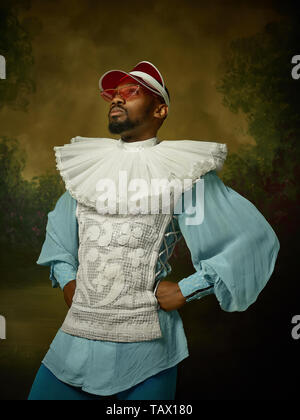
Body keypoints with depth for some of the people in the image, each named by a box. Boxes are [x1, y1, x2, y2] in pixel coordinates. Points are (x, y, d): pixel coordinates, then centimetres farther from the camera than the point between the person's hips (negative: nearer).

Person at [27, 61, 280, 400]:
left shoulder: (181, 170, -6)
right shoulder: (86, 165, 11)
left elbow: (255, 237, -8)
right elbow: (58, 225, 27)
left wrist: (186, 290, -9)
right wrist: (66, 280, 12)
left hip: (144, 351, -4)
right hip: (75, 339, 5)